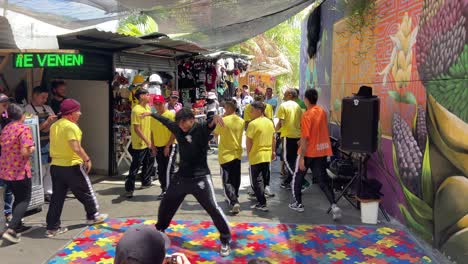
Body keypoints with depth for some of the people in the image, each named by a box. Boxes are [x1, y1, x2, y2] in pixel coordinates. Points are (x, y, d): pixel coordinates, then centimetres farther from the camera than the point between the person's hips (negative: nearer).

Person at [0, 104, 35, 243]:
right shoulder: (24, 129, -14)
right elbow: (25, 152, -22)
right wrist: (32, 149, -3)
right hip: (20, 171, -7)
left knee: (18, 198, 22)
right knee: (24, 200, 3)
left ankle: (16, 225, 29)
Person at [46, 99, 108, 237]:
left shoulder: (54, 126, 10)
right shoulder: (71, 126, -17)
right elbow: (76, 148, -25)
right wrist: (87, 159, -14)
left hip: (55, 165, 8)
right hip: (72, 166, -8)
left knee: (57, 196, 10)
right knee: (85, 192, 12)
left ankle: (52, 227, 12)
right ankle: (93, 216, 28)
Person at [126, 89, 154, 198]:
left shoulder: (148, 107, 8)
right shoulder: (136, 110, -18)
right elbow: (136, 129, -20)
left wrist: (151, 140, 13)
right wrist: (147, 141, -20)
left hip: (148, 143, 9)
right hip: (139, 144, -9)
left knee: (149, 162, 19)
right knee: (135, 167, -4)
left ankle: (145, 182, 35)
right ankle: (129, 189, 3)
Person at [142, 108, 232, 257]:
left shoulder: (201, 129, -14)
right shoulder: (178, 129, 2)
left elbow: (210, 123, -36)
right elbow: (165, 121, 20)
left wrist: (215, 118, -59)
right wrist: (151, 114, 34)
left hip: (200, 178, -6)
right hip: (182, 177, 6)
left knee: (213, 209, -11)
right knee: (166, 204, 20)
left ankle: (226, 241, 5)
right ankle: (160, 229, 47)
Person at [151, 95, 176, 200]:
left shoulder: (170, 115, -9)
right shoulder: (153, 117, 9)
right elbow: (152, 132, 14)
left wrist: (168, 146, -15)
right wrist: (153, 147, 6)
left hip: (169, 146, -6)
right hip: (158, 147, 6)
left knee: (168, 169, -7)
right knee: (160, 170, 10)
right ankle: (164, 190, 22)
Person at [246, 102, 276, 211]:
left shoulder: (253, 124, -17)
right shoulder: (269, 122, 5)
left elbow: (248, 140, -17)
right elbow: (274, 139, 12)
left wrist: (248, 152, -2)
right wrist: (273, 151, 21)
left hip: (256, 156, -7)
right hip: (267, 155, 7)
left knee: (257, 181, 0)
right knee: (264, 179, 17)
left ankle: (262, 204, -1)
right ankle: (260, 200, 30)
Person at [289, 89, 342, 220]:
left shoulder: (306, 115, -17)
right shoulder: (322, 111, 4)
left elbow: (305, 138, -19)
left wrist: (301, 158, -17)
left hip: (309, 152, -6)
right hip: (322, 151, 6)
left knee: (298, 178, 15)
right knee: (323, 180, 7)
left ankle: (298, 203, 24)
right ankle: (334, 205, -7)